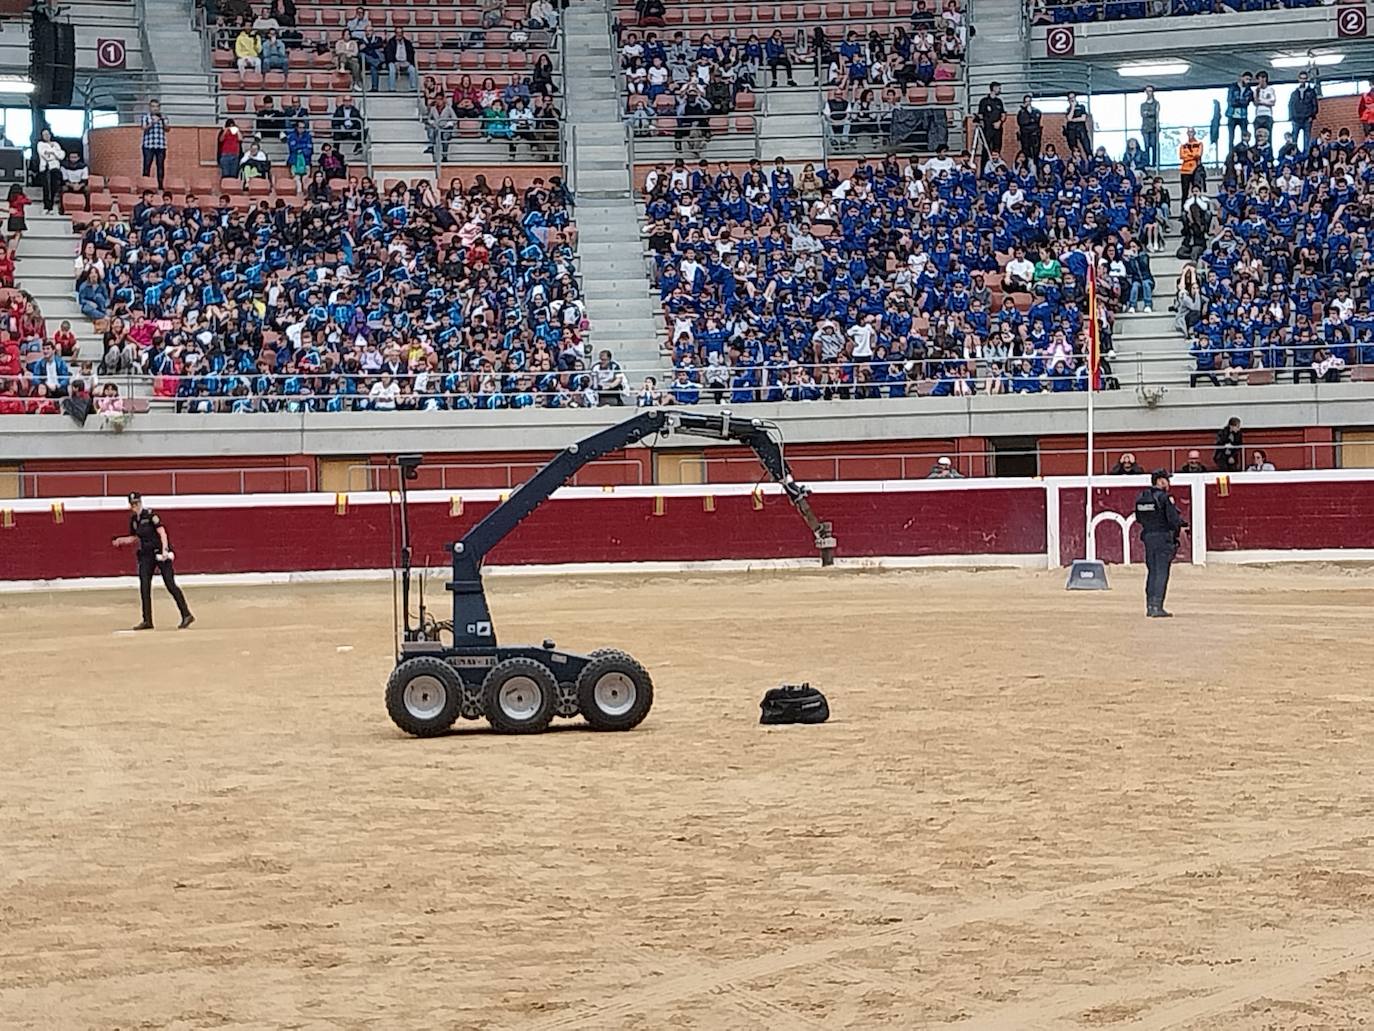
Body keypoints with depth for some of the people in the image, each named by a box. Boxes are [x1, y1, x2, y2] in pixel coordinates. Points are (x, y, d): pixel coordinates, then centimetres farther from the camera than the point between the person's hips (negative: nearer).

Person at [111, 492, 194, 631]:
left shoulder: (150, 515, -11)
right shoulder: (133, 520, 9)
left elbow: (162, 532, -16)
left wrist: (165, 550, -26)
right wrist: (121, 540, 8)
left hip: (160, 553, -7)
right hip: (146, 555, 7)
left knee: (170, 585, -8)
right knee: (144, 587, 1)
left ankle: (186, 615, -3)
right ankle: (147, 620, 7)